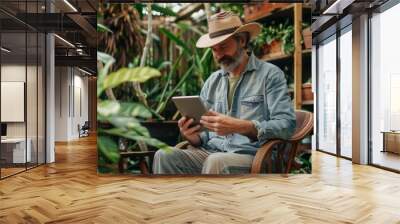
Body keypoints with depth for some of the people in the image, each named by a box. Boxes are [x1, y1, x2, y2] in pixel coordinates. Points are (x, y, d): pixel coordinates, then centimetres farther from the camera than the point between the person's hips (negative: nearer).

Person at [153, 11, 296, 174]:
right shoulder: (212, 81, 18)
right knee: (164, 156, -23)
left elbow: (287, 125, -10)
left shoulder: (270, 74, 1)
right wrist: (193, 137, -6)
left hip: (251, 156, -4)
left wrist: (240, 127, -23)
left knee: (216, 162, -37)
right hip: (210, 152, 5)